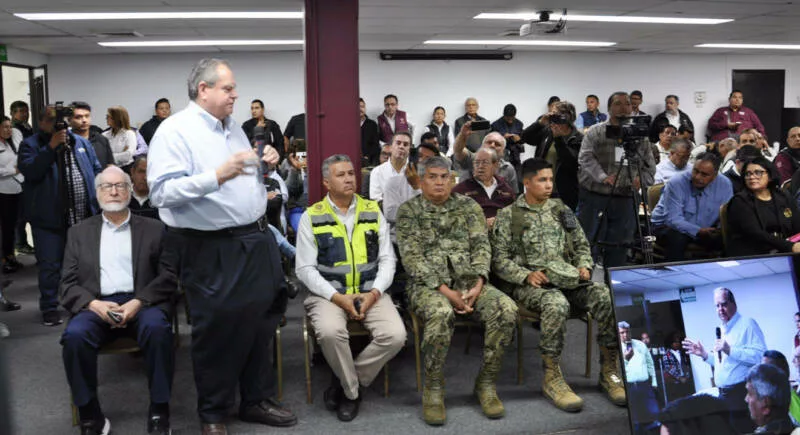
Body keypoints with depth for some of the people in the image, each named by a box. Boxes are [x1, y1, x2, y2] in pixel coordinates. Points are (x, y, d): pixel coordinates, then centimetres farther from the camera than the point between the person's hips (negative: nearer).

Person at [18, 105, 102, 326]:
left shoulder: (81, 142, 13)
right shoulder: (31, 145, -1)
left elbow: (97, 169, 18)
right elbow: (29, 171, -18)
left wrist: (98, 196, 7)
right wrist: (51, 147, -22)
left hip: (83, 215, 4)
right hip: (49, 217, -4)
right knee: (50, 265, 0)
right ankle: (49, 308, 13)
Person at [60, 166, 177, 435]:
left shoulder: (154, 229, 12)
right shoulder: (79, 233, 17)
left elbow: (168, 276, 3)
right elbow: (69, 284, 10)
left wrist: (138, 302, -14)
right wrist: (94, 304, -11)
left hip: (142, 303, -1)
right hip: (96, 306, 2)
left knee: (157, 328, -34)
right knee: (74, 335, -31)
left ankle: (159, 413, -21)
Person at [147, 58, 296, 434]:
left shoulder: (233, 127, 13)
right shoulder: (175, 130, -12)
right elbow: (161, 192, -23)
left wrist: (266, 165, 1)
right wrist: (217, 176, -32)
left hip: (256, 240, 8)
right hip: (212, 249, -8)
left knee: (259, 322, 15)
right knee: (217, 329, 5)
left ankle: (256, 400, 33)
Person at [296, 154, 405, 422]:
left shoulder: (373, 211, 9)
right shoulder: (311, 217, 1)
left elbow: (387, 259, 7)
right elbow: (305, 269, -3)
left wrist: (374, 293, -10)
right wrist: (337, 297, -15)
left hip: (371, 293, 3)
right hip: (329, 294, -2)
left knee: (395, 335, -23)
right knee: (330, 332, -34)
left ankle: (345, 386, 0)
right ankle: (352, 390, -3)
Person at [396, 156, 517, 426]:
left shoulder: (469, 206, 13)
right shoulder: (409, 211, 4)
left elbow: (482, 247, 5)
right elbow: (412, 257, -7)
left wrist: (478, 285, -13)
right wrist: (445, 290, -17)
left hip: (469, 279, 3)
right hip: (427, 283, -3)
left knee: (506, 309, -24)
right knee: (441, 313, -37)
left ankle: (486, 383, -8)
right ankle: (433, 389, -17)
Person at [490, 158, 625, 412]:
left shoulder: (561, 210, 19)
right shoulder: (508, 216, 5)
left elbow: (582, 245, 23)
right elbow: (499, 258, -1)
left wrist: (584, 267, 3)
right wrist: (526, 275, -16)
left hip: (569, 278, 4)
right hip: (531, 283, -4)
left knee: (607, 298, -25)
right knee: (557, 304, -38)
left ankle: (609, 372, -11)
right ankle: (551, 377, -23)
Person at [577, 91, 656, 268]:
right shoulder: (596, 133, 3)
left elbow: (650, 166, 14)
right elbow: (586, 157, -10)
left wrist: (641, 180, -8)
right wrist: (603, 177, -25)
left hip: (624, 201, 3)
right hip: (594, 197, -3)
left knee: (617, 250, 7)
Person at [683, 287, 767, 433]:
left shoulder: (747, 324, -9)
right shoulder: (720, 329, 16)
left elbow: (761, 356, -23)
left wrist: (730, 350, -27)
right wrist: (705, 355, 11)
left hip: (743, 393, -8)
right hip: (724, 394, 8)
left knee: (745, 431, -5)